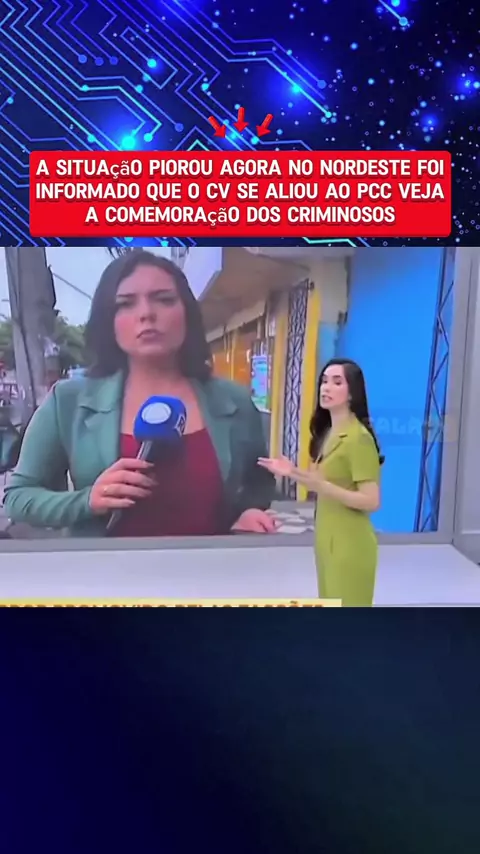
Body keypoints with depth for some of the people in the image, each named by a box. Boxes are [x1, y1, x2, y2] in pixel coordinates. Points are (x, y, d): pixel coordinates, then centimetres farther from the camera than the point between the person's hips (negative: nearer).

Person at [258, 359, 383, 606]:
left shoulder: (359, 437, -18)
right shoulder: (327, 433, 9)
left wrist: (322, 486, -29)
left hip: (350, 543, -9)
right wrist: (293, 472, 2)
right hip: (327, 539, 9)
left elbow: (371, 501, -21)